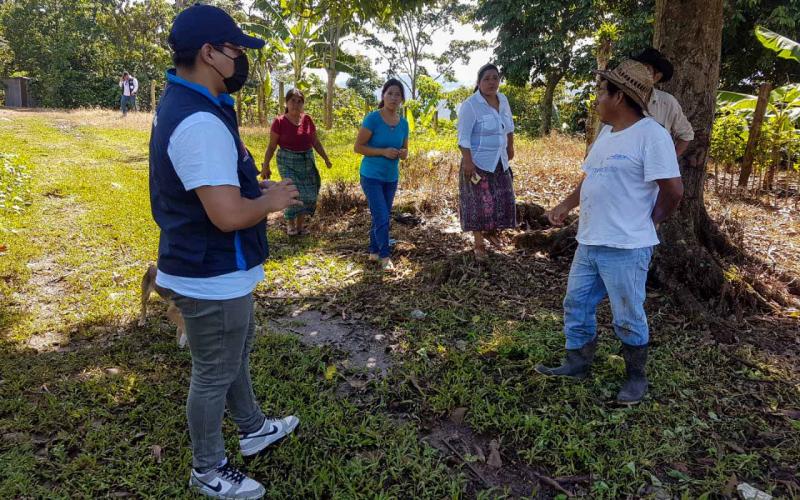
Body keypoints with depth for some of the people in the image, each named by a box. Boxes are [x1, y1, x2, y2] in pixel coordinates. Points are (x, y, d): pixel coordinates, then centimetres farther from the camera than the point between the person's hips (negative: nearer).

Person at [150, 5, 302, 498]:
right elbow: (228, 215, -34)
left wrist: (256, 185, 6)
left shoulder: (187, 105, 7)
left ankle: (254, 429, 48)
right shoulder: (200, 123, -29)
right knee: (215, 376, 9)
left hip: (218, 270, 11)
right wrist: (272, 201, -14)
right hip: (212, 279, -11)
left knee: (237, 354, 26)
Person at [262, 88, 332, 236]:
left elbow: (316, 142, 11)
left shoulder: (307, 120, 0)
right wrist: (265, 166, -6)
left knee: (309, 195, 4)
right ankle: (290, 223, 13)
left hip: (307, 161, 4)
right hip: (288, 162, -4)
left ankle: (300, 223, 23)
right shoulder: (279, 122, -10)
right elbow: (271, 146, -4)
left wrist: (326, 158, 9)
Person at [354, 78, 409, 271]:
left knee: (380, 217, 14)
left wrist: (402, 153, -11)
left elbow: (404, 152, 13)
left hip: (391, 178, 6)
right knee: (382, 217, -10)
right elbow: (357, 147, -14)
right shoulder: (372, 119, -14)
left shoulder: (403, 123, 2)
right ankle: (385, 256, 3)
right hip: (372, 176, -6)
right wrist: (383, 151, -23)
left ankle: (374, 252, 29)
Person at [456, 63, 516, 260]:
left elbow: (509, 125, 20)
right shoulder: (470, 105, -16)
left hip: (500, 161, 7)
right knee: (479, 203, -2)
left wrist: (510, 147, 22)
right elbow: (463, 137, -18)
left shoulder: (503, 100, 4)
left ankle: (491, 231, 32)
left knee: (503, 200, 10)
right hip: (478, 162, -6)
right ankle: (479, 244, 8)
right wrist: (467, 161, -24)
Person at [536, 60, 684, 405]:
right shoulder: (606, 132, 12)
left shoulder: (651, 135, -17)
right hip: (589, 242, 9)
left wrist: (649, 221, -6)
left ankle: (636, 377, 27)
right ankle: (577, 365, 32)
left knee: (628, 318, 6)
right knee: (576, 305, 16)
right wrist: (565, 206, 11)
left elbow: (673, 189, -19)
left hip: (625, 248, -9)